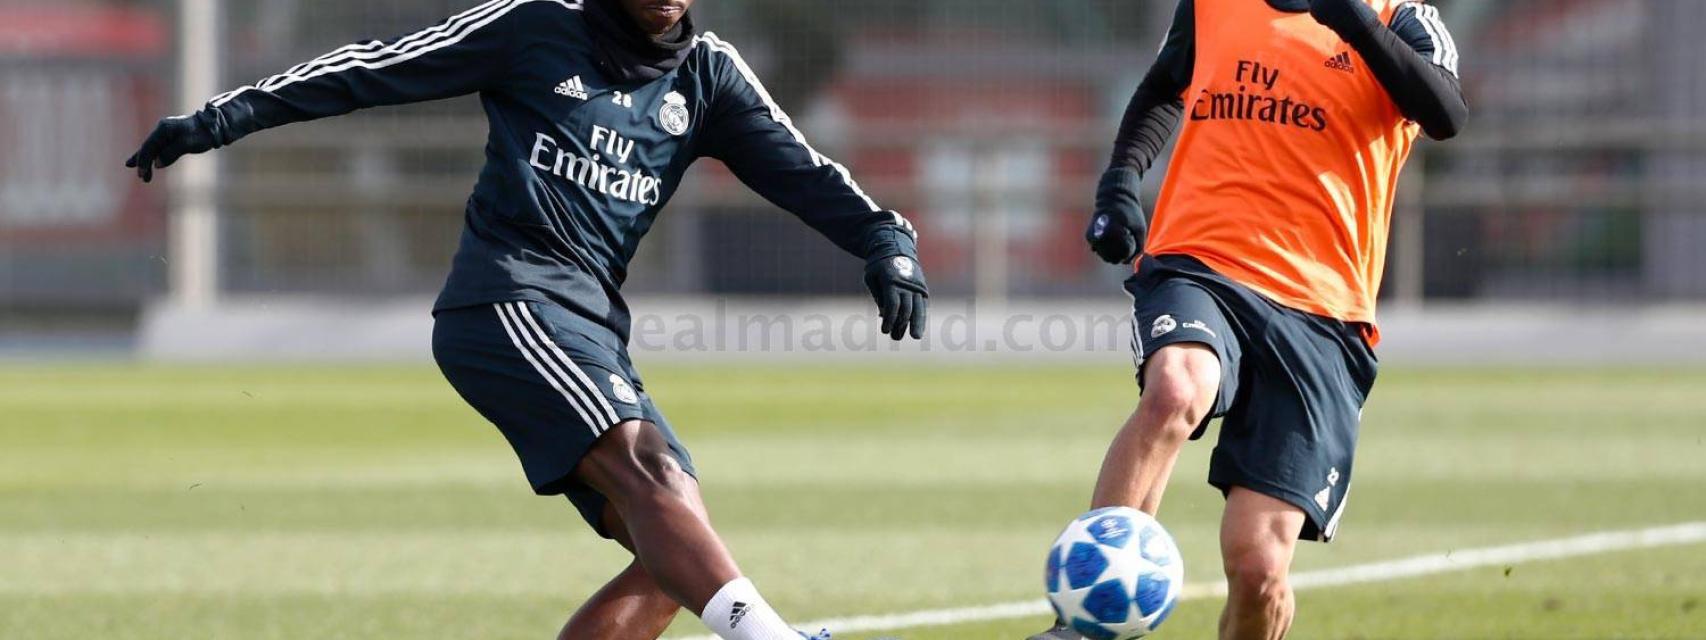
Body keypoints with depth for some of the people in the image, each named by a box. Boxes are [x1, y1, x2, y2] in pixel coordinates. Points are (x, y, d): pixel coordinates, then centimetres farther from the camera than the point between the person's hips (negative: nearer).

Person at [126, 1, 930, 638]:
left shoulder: (707, 75, 16)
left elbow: (800, 171, 6)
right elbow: (374, 70, 7)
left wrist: (885, 240, -12)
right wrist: (224, 118, 4)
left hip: (590, 332, 7)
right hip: (508, 300, -7)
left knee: (677, 557, -7)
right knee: (647, 467, -28)